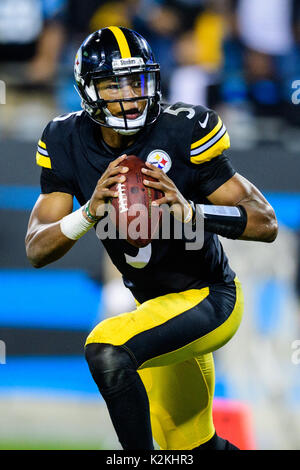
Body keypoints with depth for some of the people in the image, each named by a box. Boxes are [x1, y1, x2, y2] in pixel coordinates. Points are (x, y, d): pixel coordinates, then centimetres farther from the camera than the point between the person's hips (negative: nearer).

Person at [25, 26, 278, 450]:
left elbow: (266, 224, -21)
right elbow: (37, 251, -11)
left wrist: (190, 212, -38)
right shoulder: (67, 143, -7)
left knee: (107, 350, -32)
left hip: (209, 301, -7)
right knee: (192, 445, 21)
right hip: (156, 305, 7)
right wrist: (90, 212, -31)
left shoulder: (183, 132, -21)